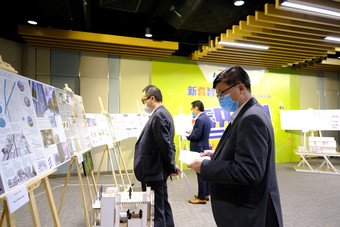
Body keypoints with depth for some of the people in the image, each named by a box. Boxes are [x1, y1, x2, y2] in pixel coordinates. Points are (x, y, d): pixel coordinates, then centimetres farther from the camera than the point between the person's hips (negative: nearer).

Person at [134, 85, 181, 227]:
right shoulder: (163, 113, 12)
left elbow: (166, 145, -21)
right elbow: (166, 144, 13)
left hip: (153, 172, -10)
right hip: (158, 170, 10)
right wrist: (171, 166, 12)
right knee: (163, 205, 20)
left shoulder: (158, 115, -19)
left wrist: (171, 166, -9)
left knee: (155, 211, 3)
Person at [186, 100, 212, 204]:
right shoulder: (206, 118, 11)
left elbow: (196, 136, -22)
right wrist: (192, 132, 13)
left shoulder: (200, 119, -19)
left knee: (200, 173, -2)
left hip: (199, 149, -10)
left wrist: (187, 135, -5)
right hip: (205, 147, 10)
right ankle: (206, 194, 27)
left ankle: (201, 198, 8)